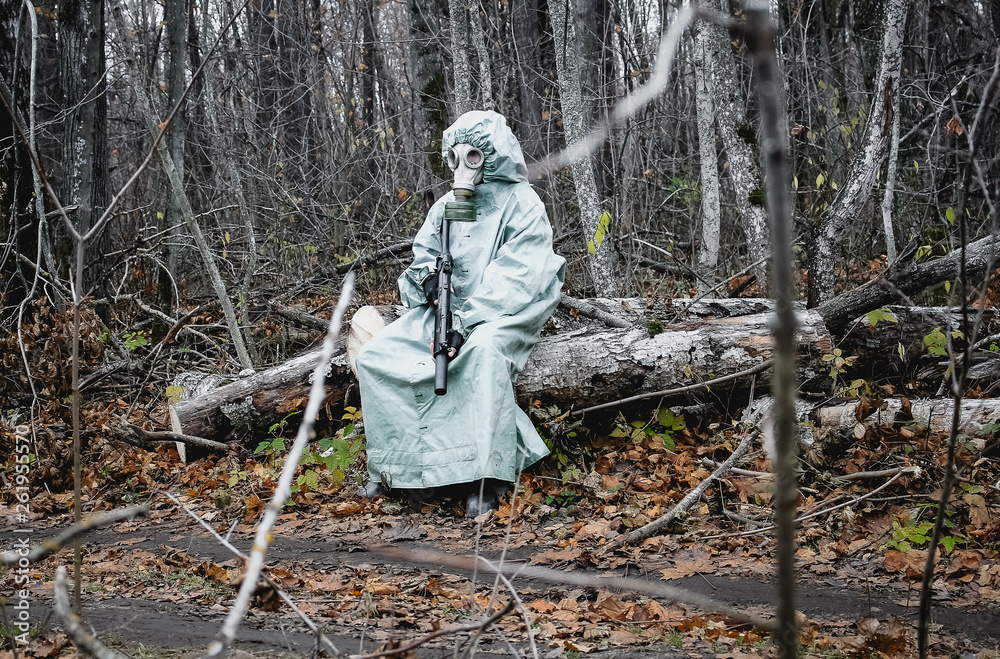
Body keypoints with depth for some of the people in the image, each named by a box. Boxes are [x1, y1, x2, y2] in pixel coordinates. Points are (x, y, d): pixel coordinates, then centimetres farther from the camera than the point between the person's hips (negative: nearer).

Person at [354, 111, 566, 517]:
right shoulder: (447, 206, 14)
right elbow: (424, 252, 18)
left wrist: (467, 320, -24)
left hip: (502, 316, -7)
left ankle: (484, 479, -38)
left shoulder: (523, 205, -6)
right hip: (445, 310, 7)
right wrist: (427, 274, -9)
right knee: (374, 356, -10)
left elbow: (516, 280, -15)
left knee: (484, 349, -41)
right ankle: (397, 467, -2)